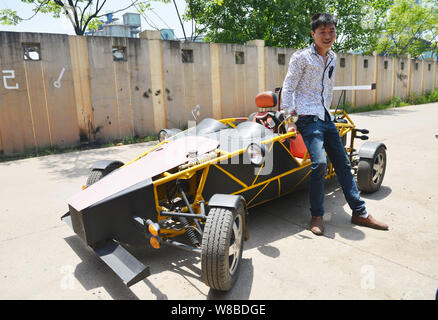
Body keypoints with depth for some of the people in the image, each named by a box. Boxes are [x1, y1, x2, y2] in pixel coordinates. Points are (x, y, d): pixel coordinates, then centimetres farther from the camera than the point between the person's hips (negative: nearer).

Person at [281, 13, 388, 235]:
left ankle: (359, 213, 17)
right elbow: (287, 89, -6)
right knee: (319, 162, -23)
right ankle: (316, 216, -6)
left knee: (343, 163, 7)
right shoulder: (301, 57, -4)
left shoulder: (332, 58, 16)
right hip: (308, 117, -7)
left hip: (326, 118, 7)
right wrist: (290, 118, -9)